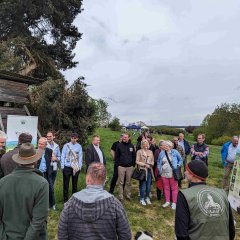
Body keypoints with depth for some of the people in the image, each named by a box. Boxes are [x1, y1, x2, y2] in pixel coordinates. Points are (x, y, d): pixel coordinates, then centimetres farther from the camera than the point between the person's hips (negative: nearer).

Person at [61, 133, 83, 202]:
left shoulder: (79, 146, -2)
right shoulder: (66, 145, -3)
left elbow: (80, 157, 0)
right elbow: (63, 156, -1)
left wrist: (79, 166, -4)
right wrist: (62, 166, -5)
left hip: (76, 168, 1)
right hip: (67, 167, -1)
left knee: (75, 184, 14)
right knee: (66, 184, 8)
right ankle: (65, 199, 22)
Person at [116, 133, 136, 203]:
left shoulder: (131, 146, 3)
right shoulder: (119, 145, -2)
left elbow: (134, 156, 9)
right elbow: (117, 156, 0)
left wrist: (133, 164, 3)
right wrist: (118, 164, -4)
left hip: (130, 167, 2)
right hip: (121, 166, -2)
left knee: (129, 182, 11)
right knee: (121, 182, 4)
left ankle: (128, 195, 25)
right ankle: (121, 197, 14)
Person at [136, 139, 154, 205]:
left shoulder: (150, 152, 11)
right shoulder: (139, 151, -3)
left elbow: (153, 161, 14)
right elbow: (137, 161, -6)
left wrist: (150, 164, -7)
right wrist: (145, 164, -13)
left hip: (149, 171, 4)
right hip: (143, 170, -4)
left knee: (148, 186, 11)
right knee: (143, 186, 0)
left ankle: (147, 198, 28)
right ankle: (142, 199, 16)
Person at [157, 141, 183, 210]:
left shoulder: (175, 152, -7)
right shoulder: (161, 153, 1)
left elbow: (180, 160, 5)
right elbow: (158, 162, 15)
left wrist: (177, 166, -6)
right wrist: (159, 169, 7)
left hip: (172, 174, -3)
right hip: (164, 174, 3)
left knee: (174, 188, 5)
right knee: (166, 188, 13)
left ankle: (174, 203, 18)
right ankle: (167, 201, 27)